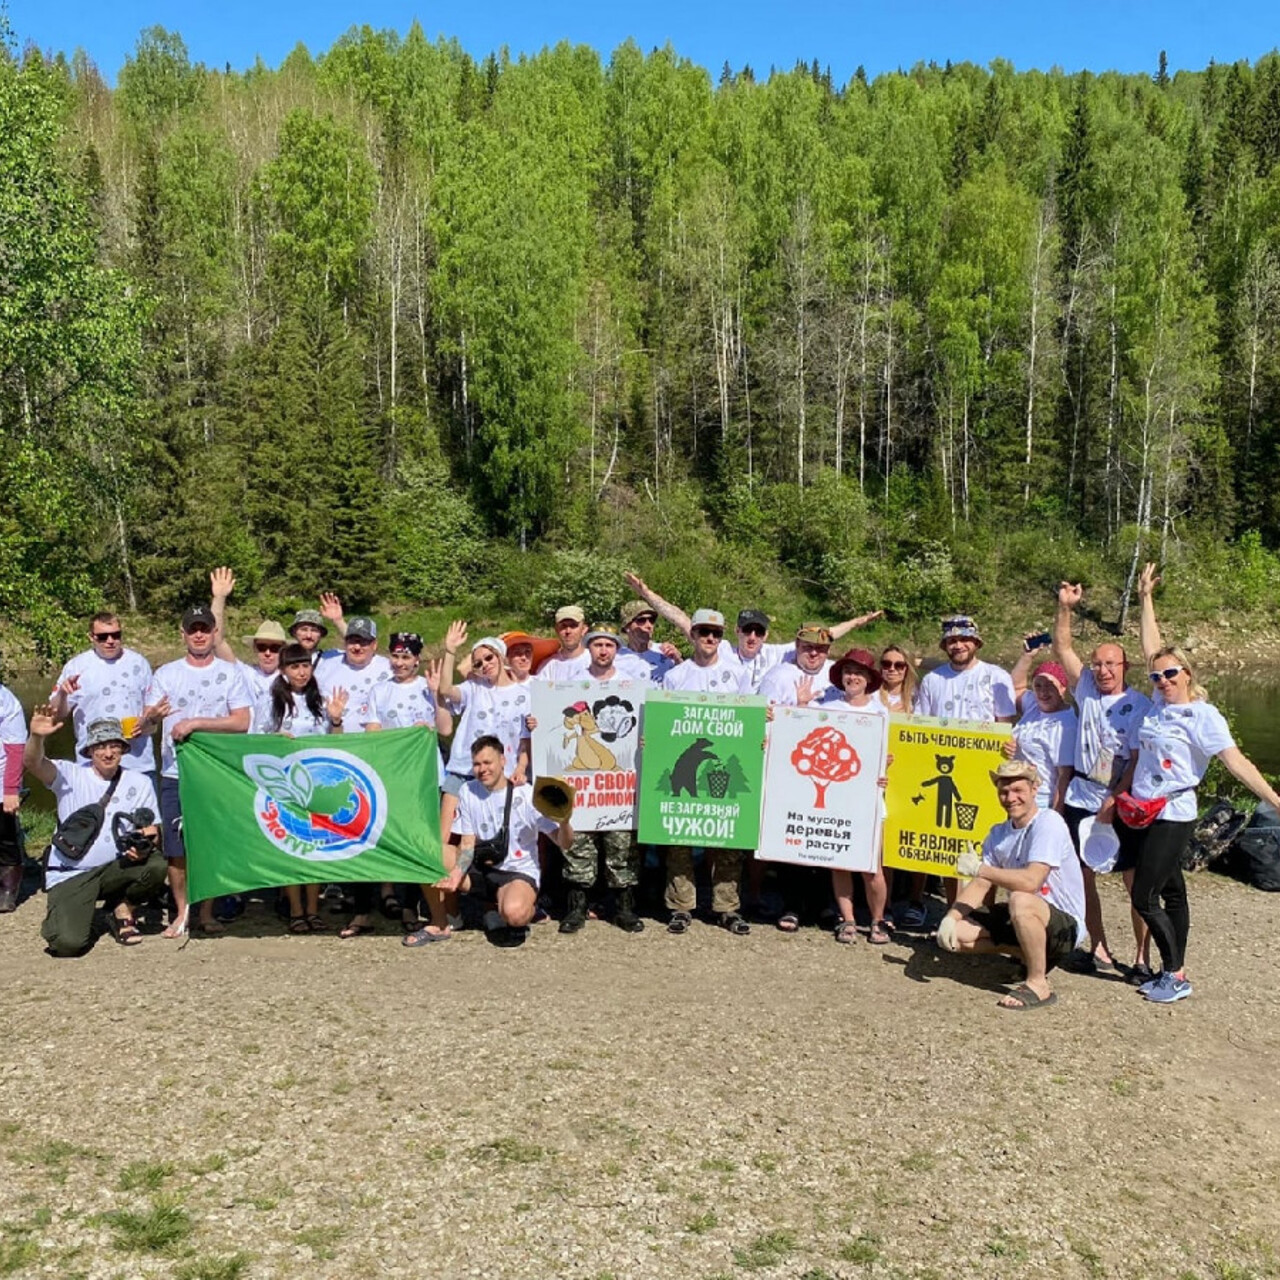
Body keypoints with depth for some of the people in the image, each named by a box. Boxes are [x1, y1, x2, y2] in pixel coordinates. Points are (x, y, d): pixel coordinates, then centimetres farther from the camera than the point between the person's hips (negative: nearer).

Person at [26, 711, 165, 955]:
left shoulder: (140, 782, 4)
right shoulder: (71, 775, -3)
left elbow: (152, 830, 4)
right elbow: (32, 763, -21)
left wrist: (145, 844, -20)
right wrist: (37, 737, -42)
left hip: (115, 869, 3)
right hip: (70, 876, -2)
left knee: (156, 865, -28)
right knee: (68, 943, -23)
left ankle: (120, 908, 3)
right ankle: (70, 915, 16)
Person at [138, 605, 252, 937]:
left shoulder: (230, 673, 4)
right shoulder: (166, 674, 7)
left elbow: (242, 722, -8)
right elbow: (144, 728, 1)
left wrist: (195, 723, -15)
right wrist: (151, 717, -22)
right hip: (174, 774, 1)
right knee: (175, 847, 3)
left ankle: (207, 912, 17)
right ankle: (182, 912, 18)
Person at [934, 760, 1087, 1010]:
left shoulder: (1049, 822, -20)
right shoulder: (999, 834, 5)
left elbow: (1031, 881, -32)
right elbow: (981, 886, 4)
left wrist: (979, 868, -23)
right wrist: (951, 917, -13)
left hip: (1065, 924, -8)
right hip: (1019, 920, 8)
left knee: (1020, 900, -38)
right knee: (955, 933, -6)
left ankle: (1038, 985, -18)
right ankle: (1032, 955, 10)